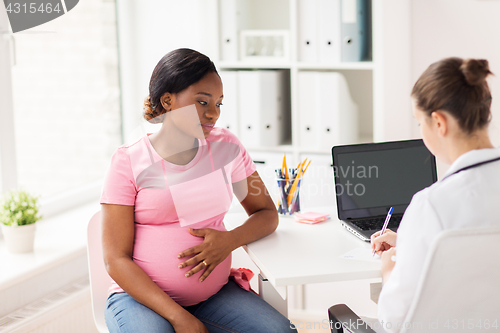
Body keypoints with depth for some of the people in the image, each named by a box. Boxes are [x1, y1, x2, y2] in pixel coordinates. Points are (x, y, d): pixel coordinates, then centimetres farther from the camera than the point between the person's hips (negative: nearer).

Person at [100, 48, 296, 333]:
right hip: (142, 296, -3)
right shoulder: (129, 162, -6)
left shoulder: (226, 147, 5)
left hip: (215, 293, 4)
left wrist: (230, 240, -11)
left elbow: (267, 214, 13)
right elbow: (117, 260, -9)